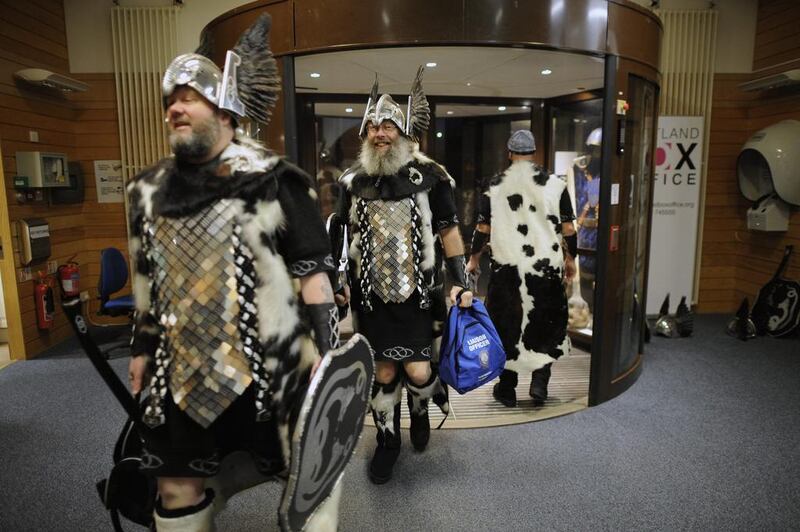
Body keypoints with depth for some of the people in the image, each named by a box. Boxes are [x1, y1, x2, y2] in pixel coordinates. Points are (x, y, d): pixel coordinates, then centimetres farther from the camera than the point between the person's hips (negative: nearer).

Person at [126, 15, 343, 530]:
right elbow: (151, 280, 16)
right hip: (184, 369, 6)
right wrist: (142, 348, 18)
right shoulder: (151, 190, 9)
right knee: (176, 486, 17)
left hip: (271, 366, -5)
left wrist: (324, 348, -13)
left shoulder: (273, 181, -10)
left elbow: (313, 272, -10)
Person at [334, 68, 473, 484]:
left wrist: (460, 282, -5)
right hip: (371, 294, 2)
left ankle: (420, 408, 34)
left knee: (417, 372, -3)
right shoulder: (354, 181, 4)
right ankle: (387, 441, 30)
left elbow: (449, 233, 0)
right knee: (384, 372, 8)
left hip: (417, 294, -2)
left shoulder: (430, 177, -4)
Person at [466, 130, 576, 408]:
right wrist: (570, 258, 17)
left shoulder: (495, 186, 0)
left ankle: (507, 388, 18)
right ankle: (540, 381, 8)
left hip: (506, 267, 0)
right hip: (547, 267, 0)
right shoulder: (554, 184, 0)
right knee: (545, 324, 16)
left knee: (507, 325, 10)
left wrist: (474, 258, 14)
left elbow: (483, 228, 1)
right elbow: (567, 228, 2)